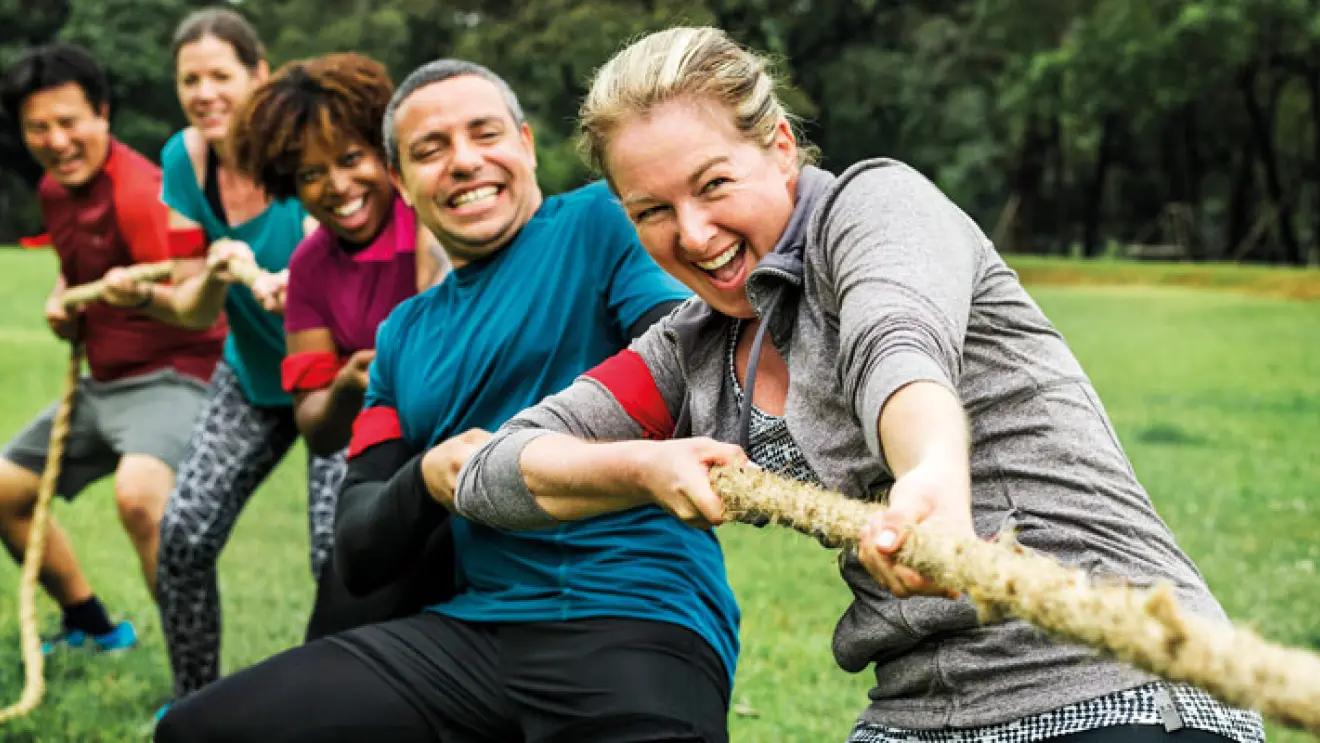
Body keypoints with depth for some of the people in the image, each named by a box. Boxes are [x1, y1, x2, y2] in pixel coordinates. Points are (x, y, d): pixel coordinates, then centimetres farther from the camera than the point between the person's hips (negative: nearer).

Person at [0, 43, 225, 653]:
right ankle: (92, 628, 33)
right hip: (100, 383, 10)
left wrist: (144, 298, -51)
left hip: (171, 378, -10)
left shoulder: (139, 192, -21)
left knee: (139, 494, -37)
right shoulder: (53, 191, 7)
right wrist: (61, 299, 7)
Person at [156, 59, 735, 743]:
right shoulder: (403, 334, 21)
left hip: (641, 623, -5)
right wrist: (426, 480, -5)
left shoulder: (605, 223, 5)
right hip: (471, 629, 6)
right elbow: (358, 558, 17)